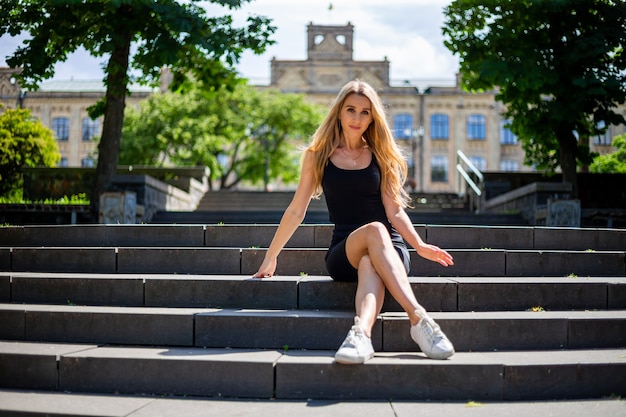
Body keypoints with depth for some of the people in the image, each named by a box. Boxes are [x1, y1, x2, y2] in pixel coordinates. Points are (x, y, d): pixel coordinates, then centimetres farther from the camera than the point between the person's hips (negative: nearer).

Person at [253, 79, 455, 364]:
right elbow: (296, 211, 11)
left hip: (389, 249, 1)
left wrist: (420, 246, -10)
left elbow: (395, 211, 7)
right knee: (374, 230, -36)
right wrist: (270, 258, 10)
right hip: (343, 252, -1)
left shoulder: (381, 156, 12)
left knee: (369, 266, -37)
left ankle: (361, 332, -63)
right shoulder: (318, 156, 10)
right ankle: (419, 319, -51)